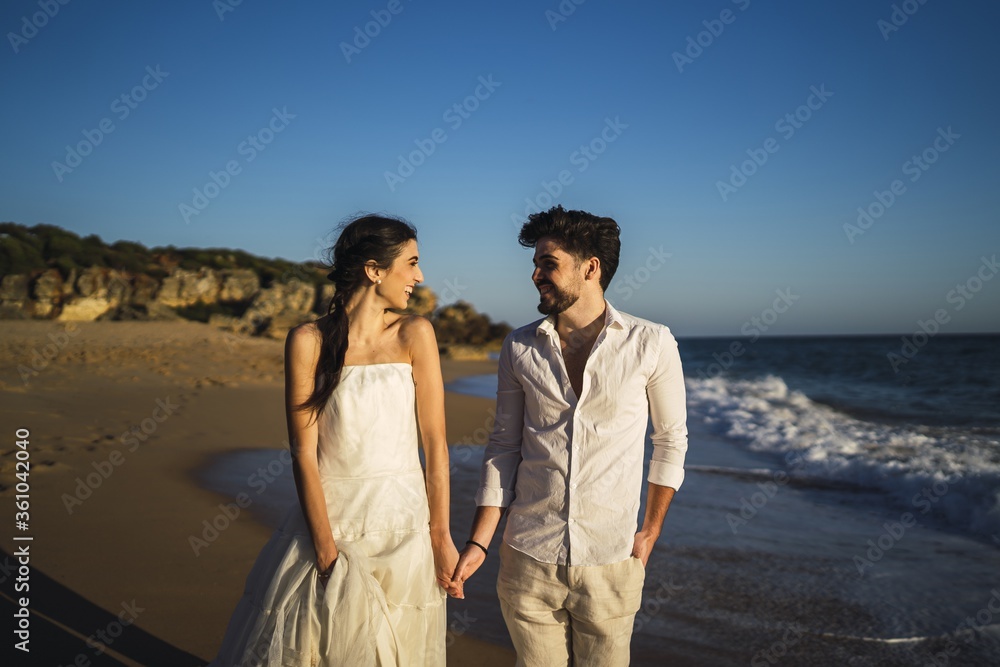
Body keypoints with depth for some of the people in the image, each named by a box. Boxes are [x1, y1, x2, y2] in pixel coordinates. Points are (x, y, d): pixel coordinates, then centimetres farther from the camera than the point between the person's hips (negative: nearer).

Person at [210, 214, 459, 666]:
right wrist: (326, 549, -11)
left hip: (401, 524, 1)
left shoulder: (414, 334, -3)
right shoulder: (308, 341, -6)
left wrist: (441, 536, -6)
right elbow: (303, 452, -8)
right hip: (327, 515, -1)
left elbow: (435, 442, -4)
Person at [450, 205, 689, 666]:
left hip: (610, 561, -1)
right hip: (527, 559, 2)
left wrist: (650, 532, 6)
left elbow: (671, 440, 5)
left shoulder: (651, 344, -5)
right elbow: (504, 447, 5)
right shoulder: (519, 348, 1)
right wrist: (479, 542, -1)